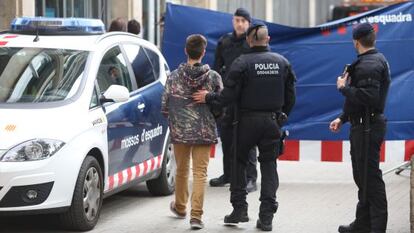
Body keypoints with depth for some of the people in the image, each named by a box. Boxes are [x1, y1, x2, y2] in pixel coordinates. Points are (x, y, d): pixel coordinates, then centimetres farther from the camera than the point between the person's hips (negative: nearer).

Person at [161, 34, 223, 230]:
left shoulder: (174, 77, -6)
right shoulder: (213, 77, -7)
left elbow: (165, 107, -4)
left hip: (180, 131, 1)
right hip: (204, 132, -1)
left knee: (182, 170, 19)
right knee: (200, 173, 1)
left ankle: (180, 207, 37)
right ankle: (196, 215, -7)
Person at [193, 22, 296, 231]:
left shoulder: (242, 63, -10)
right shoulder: (282, 63, 4)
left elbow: (228, 96, -14)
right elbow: (290, 97, 8)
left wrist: (208, 98, 1)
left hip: (247, 121, -3)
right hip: (272, 121, 3)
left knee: (239, 162, 13)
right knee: (269, 165, 7)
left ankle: (239, 208, 9)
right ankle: (266, 216, 3)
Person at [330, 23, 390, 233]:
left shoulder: (369, 65, -18)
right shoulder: (376, 60, 15)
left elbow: (367, 98, -29)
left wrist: (343, 87, -16)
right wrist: (342, 118, 19)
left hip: (367, 127, -11)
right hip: (364, 125, 11)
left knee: (370, 177, -8)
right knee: (363, 177, 18)